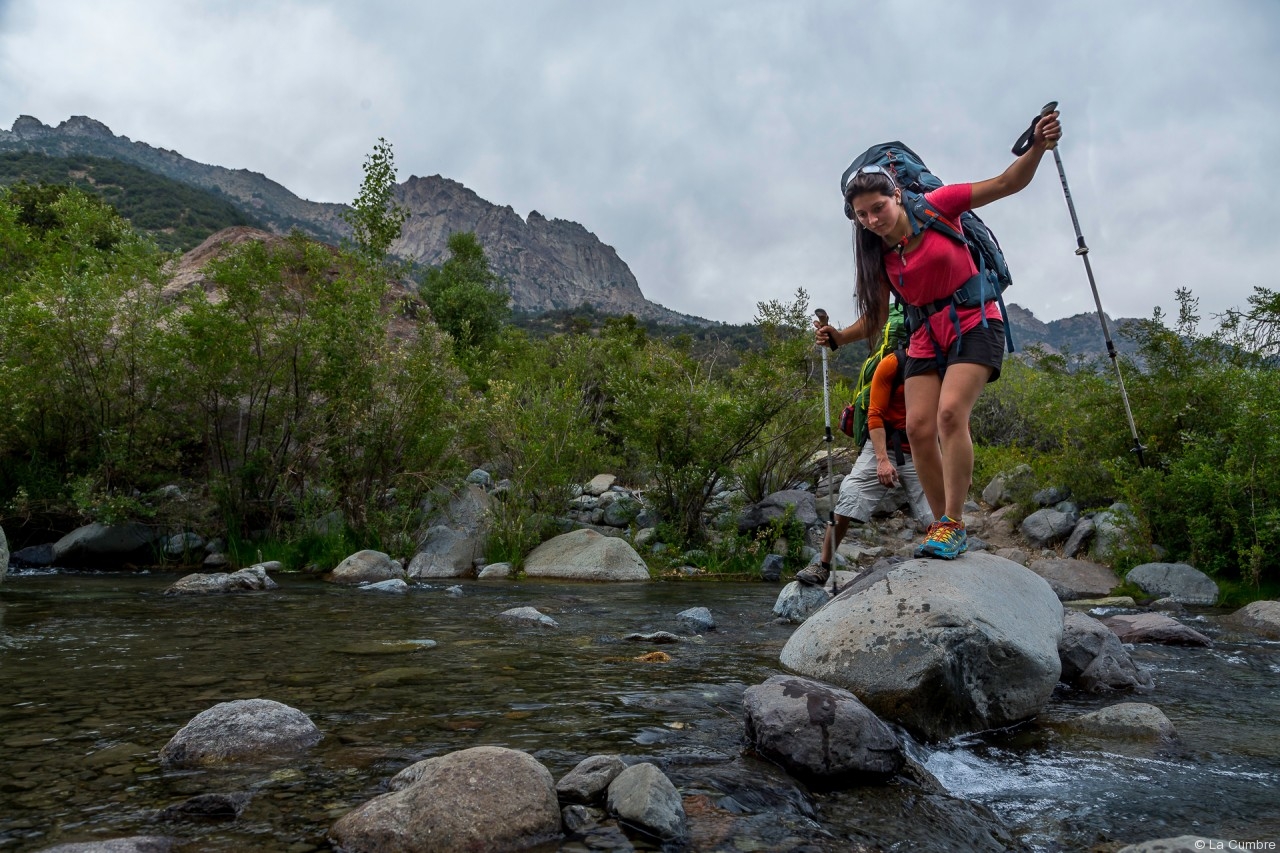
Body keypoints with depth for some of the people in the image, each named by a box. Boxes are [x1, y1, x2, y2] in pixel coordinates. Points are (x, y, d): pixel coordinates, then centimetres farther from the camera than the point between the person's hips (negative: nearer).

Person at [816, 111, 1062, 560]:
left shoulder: (937, 208, -7)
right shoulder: (878, 255, 5)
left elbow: (1007, 183, -8)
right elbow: (875, 317, 7)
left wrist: (1037, 146, -26)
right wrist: (838, 337, -10)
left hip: (973, 324, -5)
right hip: (925, 337, 5)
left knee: (950, 413, -25)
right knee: (918, 427, -9)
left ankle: (953, 526, -20)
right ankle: (948, 526, 1)